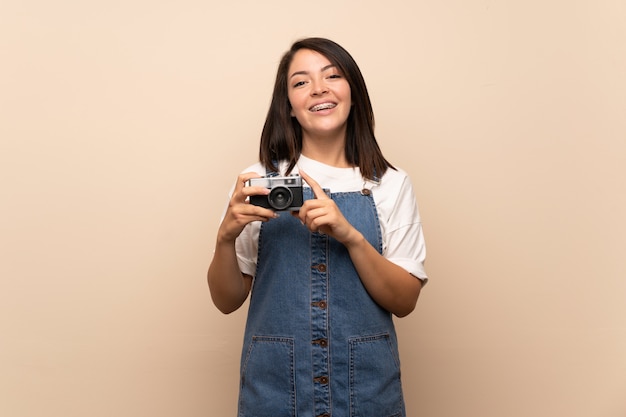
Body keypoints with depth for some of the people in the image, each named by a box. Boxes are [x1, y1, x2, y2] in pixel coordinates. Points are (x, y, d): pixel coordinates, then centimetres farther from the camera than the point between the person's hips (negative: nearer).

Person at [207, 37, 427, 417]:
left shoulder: (391, 185, -2)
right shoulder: (259, 181, -3)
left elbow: (405, 301, -6)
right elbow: (228, 300, 0)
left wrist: (351, 235, -20)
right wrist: (226, 236, -18)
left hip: (367, 385, 0)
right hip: (273, 385, 0)